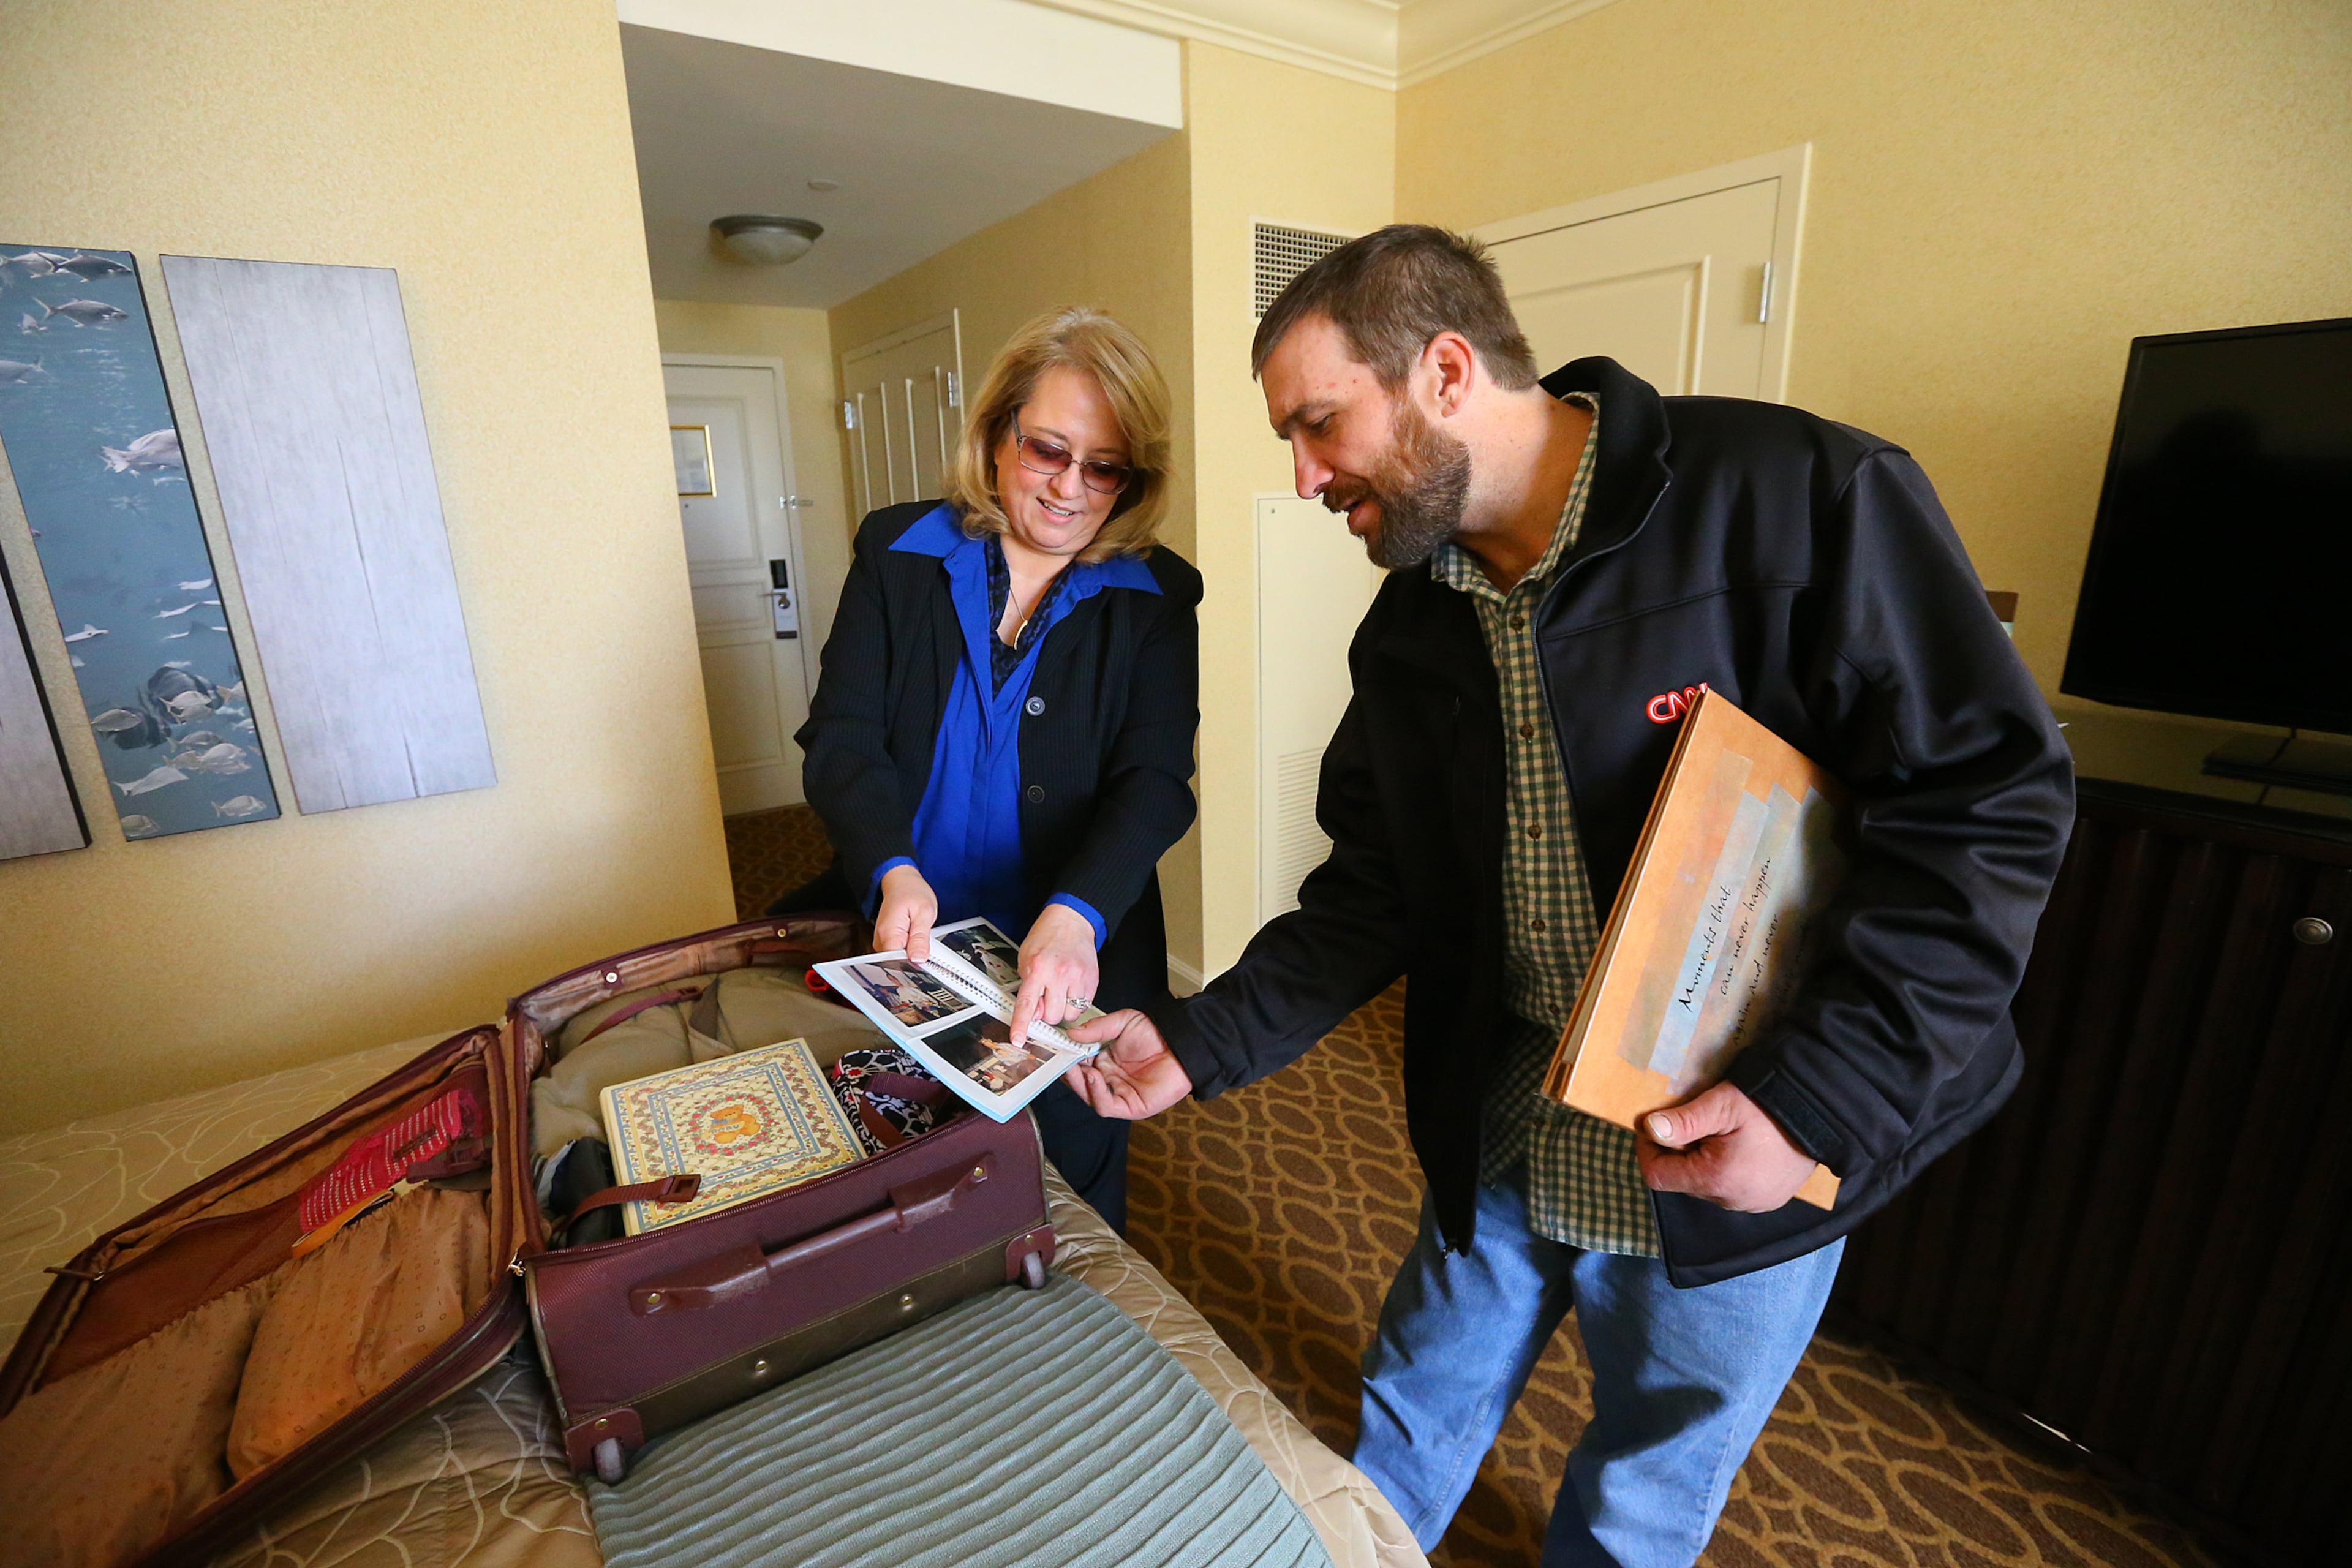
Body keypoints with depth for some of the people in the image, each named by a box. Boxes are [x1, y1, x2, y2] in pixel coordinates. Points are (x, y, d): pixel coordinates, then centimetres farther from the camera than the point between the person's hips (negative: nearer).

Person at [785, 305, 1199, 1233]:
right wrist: (893, 869, -25)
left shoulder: (1156, 598, -5)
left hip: (1072, 965, -1)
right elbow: (842, 737, -6)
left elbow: (1155, 781, -14)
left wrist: (1076, 914, -32)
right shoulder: (895, 552, -1)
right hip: (906, 949, 2)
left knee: (1074, 1206, 20)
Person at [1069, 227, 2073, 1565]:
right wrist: (1201, 1042, -8)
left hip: (1739, 1173, -3)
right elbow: (1377, 890, 1)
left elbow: (1991, 795, -16)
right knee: (1410, 1427, 24)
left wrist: (1824, 1098, -23)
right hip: (1499, 1142, 4)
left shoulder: (1806, 500, -18)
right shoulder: (1409, 627, -1)